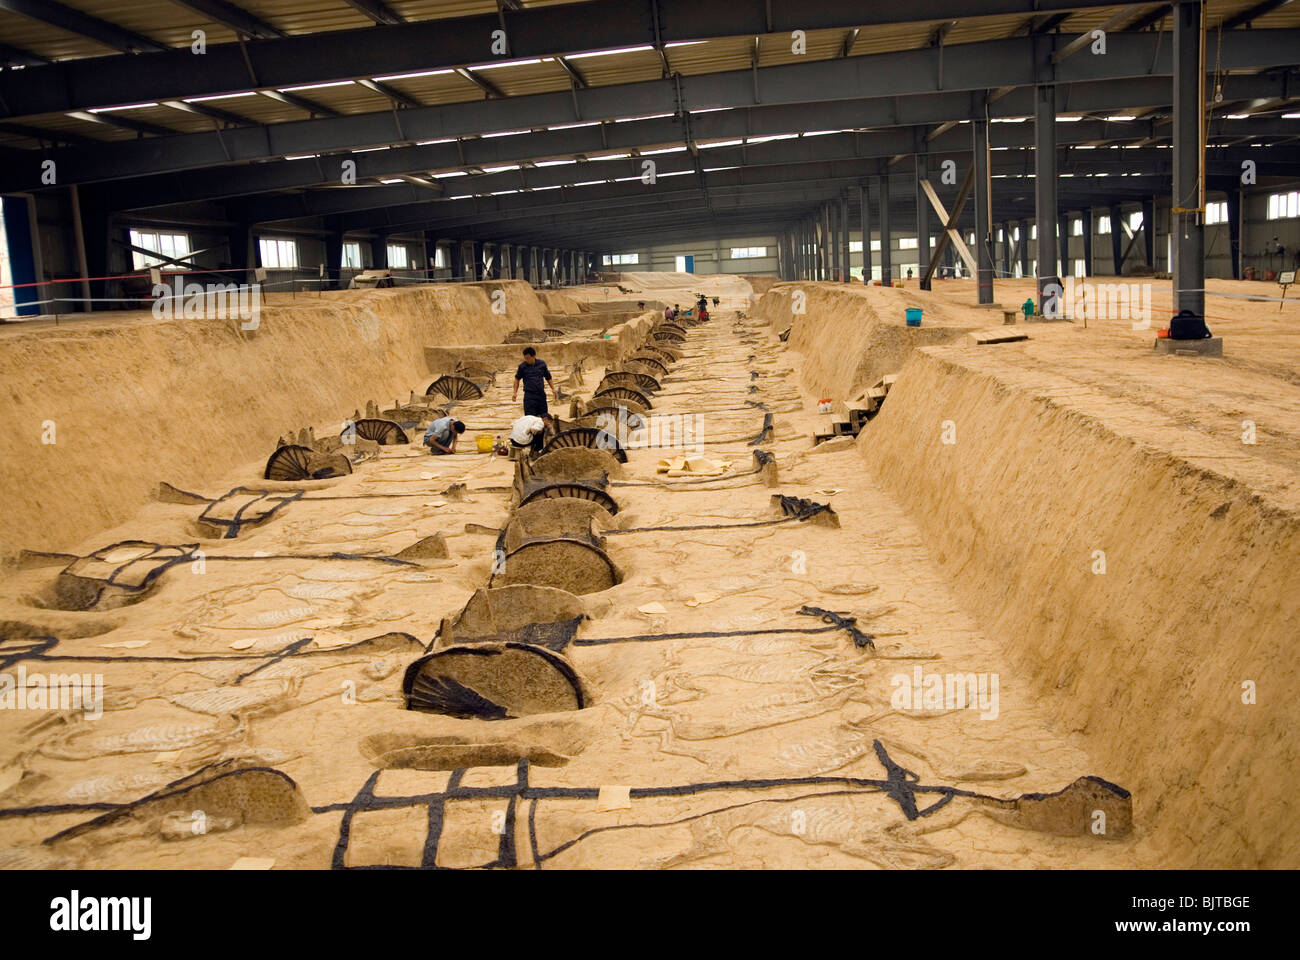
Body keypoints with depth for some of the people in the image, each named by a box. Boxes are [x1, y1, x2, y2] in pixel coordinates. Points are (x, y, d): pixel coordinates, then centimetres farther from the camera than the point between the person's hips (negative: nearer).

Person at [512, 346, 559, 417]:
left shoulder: (542, 364, 3)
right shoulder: (522, 366, -3)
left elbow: (548, 378, 15)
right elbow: (517, 379, 12)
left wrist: (553, 389, 6)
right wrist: (515, 393, 7)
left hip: (541, 395, 3)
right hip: (529, 396, -3)